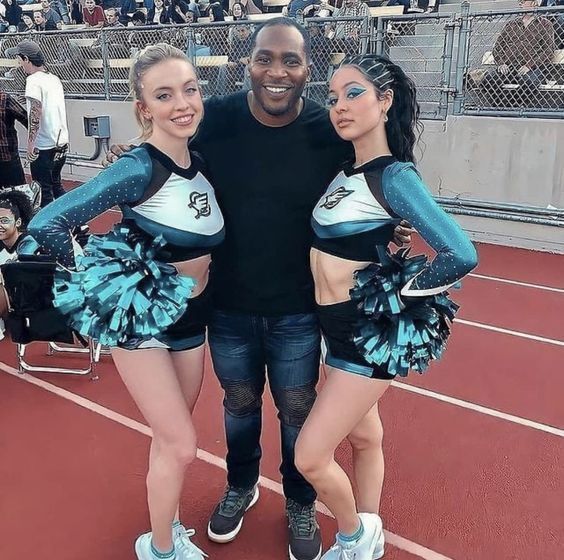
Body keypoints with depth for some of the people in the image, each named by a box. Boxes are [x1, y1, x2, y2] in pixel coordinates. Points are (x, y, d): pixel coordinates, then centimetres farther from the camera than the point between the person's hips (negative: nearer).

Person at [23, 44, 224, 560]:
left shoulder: (202, 162, -2)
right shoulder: (140, 169, -23)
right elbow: (46, 225, -27)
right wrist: (96, 280, -16)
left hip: (192, 315, 6)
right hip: (140, 318, -6)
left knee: (171, 438, 21)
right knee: (180, 445, 1)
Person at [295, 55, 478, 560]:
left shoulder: (393, 176, -20)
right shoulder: (345, 171, 5)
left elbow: (462, 256, -27)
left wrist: (402, 292, -17)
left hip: (369, 333, -8)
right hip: (339, 327, 8)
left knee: (310, 456, -2)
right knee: (362, 436, 22)